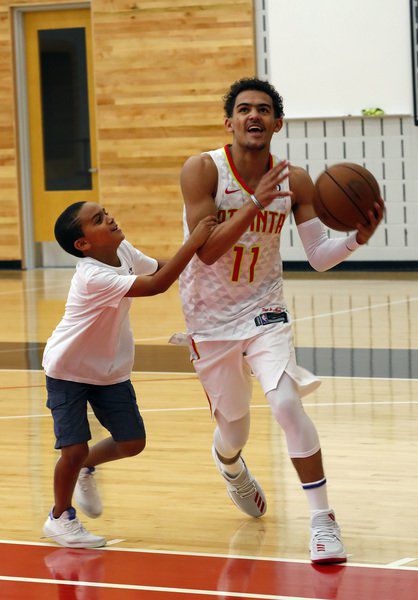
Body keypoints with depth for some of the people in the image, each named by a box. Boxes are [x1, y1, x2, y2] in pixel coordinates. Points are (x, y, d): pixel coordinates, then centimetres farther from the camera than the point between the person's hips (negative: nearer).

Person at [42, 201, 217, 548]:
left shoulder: (123, 252, -10)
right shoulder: (92, 277, -34)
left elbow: (159, 267, 10)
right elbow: (154, 285, -43)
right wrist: (193, 242, -45)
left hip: (110, 370, 7)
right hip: (68, 372, -7)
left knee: (132, 443, 3)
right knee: (75, 450, -13)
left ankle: (85, 469, 34)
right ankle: (60, 517, 13)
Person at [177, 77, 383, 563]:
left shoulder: (294, 181, -8)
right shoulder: (203, 170, -17)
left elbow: (319, 256, -8)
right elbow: (206, 250, -24)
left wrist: (358, 237, -27)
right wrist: (257, 201, -32)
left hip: (263, 309, 1)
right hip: (210, 318, -1)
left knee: (287, 403, -22)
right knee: (233, 427, 13)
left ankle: (322, 519, -13)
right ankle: (230, 467, 54)